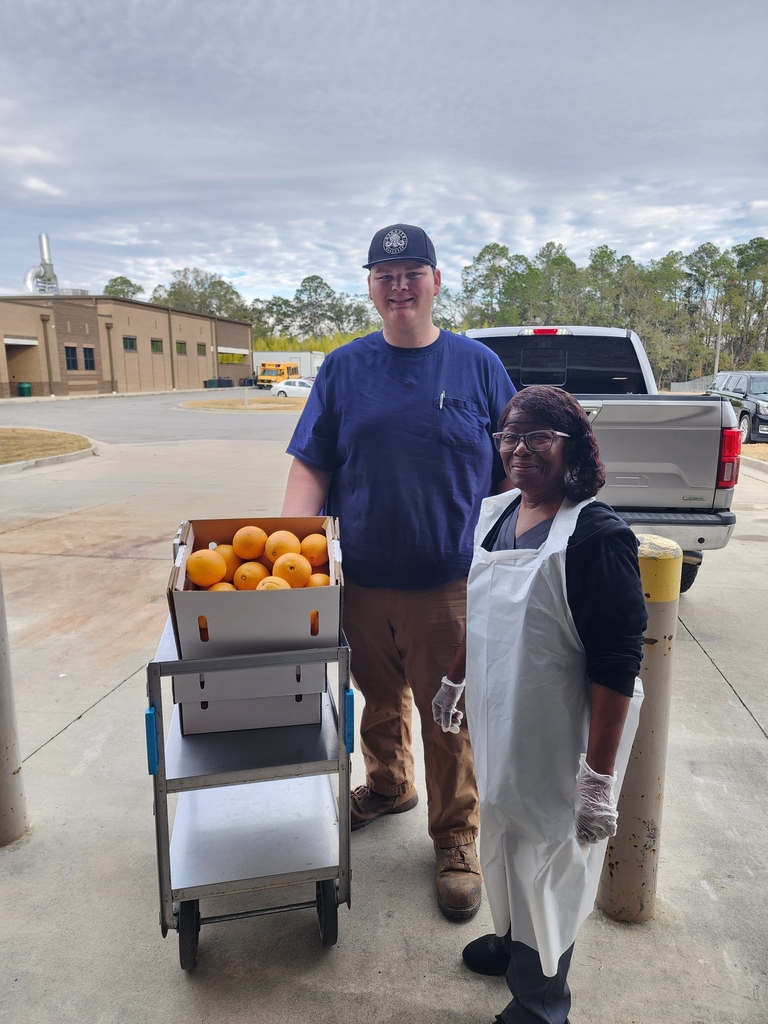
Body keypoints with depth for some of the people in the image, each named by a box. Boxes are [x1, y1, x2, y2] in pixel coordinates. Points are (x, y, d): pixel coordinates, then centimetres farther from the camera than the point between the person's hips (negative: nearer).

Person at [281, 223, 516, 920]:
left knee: (448, 718, 9)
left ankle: (456, 840, 31)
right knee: (380, 700, 21)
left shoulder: (477, 365, 0)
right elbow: (311, 468, 2)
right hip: (362, 581, 2)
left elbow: (513, 470, 3)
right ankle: (388, 787, 49)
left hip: (449, 584, -2)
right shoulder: (344, 368, 3)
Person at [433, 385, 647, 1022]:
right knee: (504, 839, 26)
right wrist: (453, 681, 20)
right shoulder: (493, 513, 0)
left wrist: (600, 778, -23)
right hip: (497, 728, 7)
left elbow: (617, 666, -23)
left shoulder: (597, 534, -23)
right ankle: (511, 940, 54)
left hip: (559, 744, -7)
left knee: (545, 862, 12)